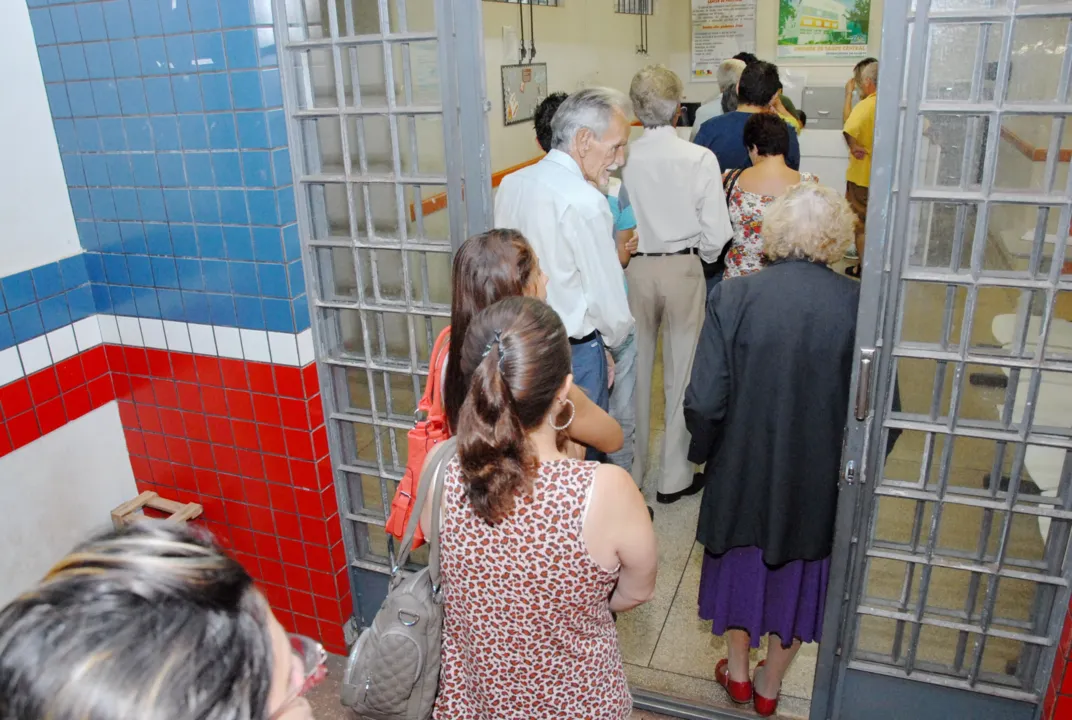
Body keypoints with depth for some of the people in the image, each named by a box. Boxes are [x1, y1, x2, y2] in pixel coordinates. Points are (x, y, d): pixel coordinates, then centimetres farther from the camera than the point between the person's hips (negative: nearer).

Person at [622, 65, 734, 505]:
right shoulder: (700, 158, -13)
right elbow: (715, 233, -10)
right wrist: (699, 258, 10)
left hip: (632, 270, 1)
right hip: (683, 271, -1)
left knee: (634, 372, 15)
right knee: (681, 373, 11)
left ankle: (630, 472, 28)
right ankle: (674, 478, 22)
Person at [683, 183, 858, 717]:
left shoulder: (733, 297, -19)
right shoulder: (858, 305, -16)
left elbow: (704, 402, -18)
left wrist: (703, 451, 2)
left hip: (744, 468, 0)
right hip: (820, 477, 1)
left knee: (742, 558, 24)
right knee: (799, 570, 23)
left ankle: (738, 672, 45)